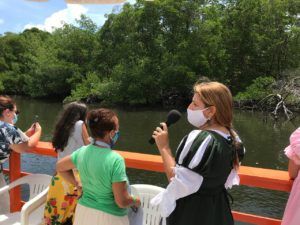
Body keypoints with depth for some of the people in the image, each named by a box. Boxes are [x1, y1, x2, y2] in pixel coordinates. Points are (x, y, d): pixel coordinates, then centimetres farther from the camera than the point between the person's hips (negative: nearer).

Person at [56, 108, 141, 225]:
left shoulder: (82, 152, -8)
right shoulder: (115, 160, -25)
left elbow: (59, 167, 10)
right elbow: (122, 202, -23)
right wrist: (135, 201, -3)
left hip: (83, 212, 5)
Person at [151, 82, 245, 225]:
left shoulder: (199, 139, -28)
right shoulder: (231, 138, -2)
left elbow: (177, 182, -24)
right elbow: (227, 181, 9)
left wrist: (164, 147, -19)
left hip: (190, 213, -7)